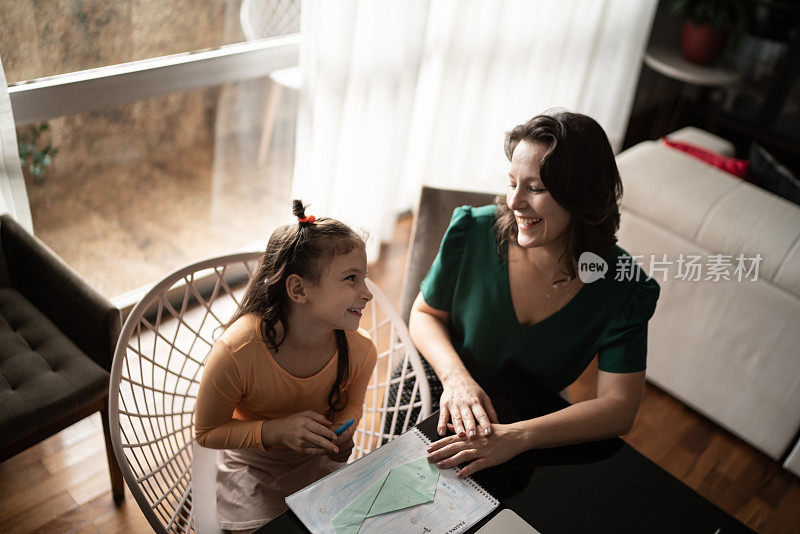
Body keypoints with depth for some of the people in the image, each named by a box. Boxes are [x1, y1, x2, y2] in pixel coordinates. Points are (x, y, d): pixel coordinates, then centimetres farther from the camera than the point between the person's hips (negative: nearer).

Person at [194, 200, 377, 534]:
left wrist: (340, 433, -22)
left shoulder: (360, 351, -23)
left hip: (317, 463, 3)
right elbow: (206, 433, -17)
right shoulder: (235, 353, -34)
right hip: (253, 469, -2)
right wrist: (276, 431, -32)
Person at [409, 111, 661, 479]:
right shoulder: (472, 232, -16)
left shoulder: (623, 288, -17)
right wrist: (455, 376, -23)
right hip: (435, 402, -1)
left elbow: (619, 408, -19)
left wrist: (517, 437, -35)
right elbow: (425, 314, -1)